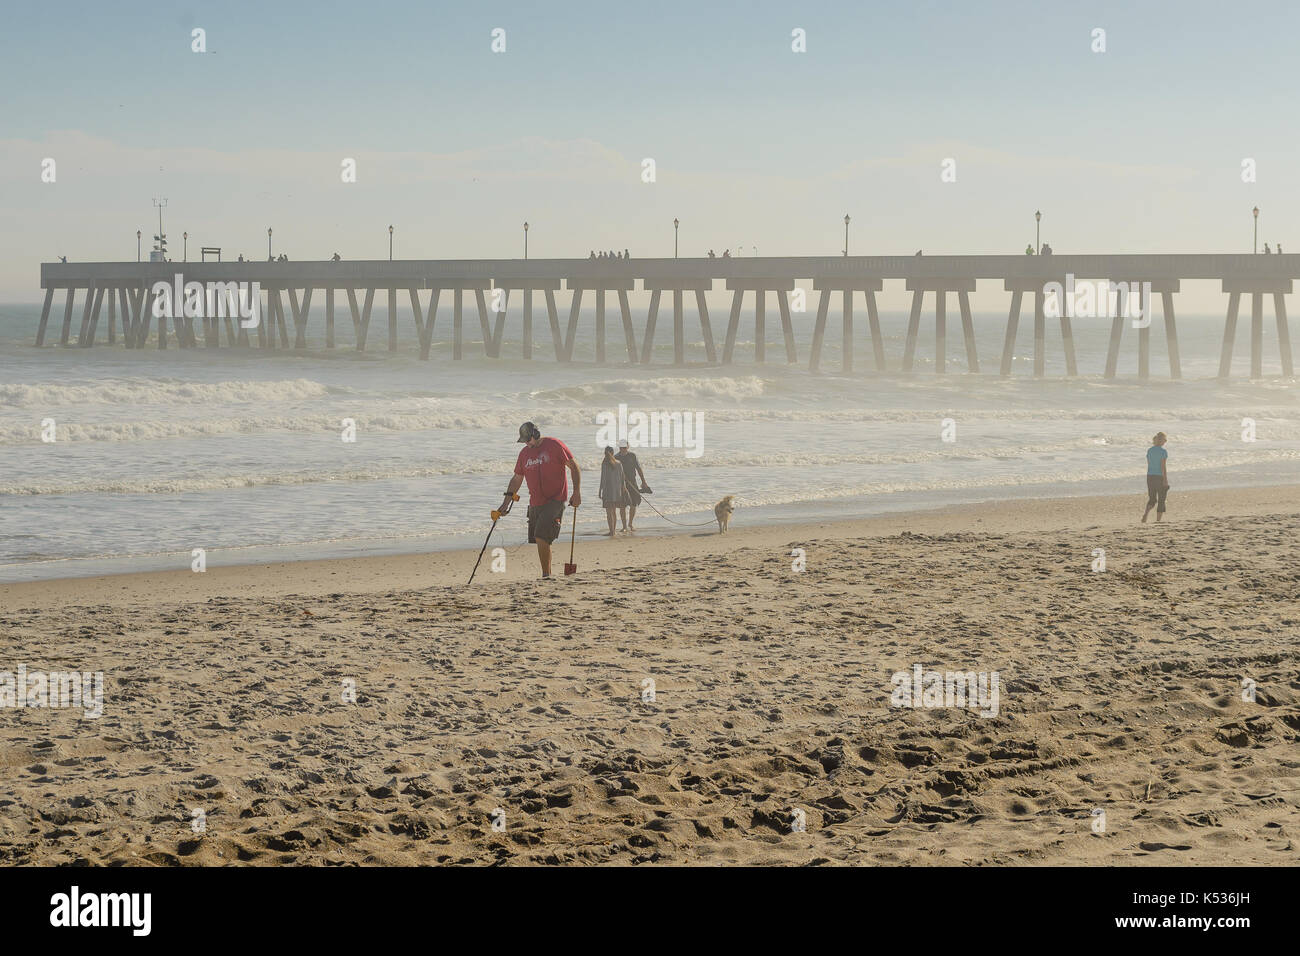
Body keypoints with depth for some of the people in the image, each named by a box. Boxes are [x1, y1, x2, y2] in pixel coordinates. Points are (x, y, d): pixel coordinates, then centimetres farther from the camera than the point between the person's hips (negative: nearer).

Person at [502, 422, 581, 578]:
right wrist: (507, 499, 9)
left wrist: (576, 492, -9)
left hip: (555, 501, -7)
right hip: (535, 504, 7)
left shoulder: (555, 445, -5)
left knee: (541, 537, -19)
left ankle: (546, 575, -15)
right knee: (539, 540, 7)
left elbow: (574, 467, -2)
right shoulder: (524, 453, 12)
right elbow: (517, 479, 20)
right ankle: (548, 575, 18)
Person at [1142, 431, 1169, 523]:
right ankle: (1158, 521, 10)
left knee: (1152, 499, 12)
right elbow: (1163, 467, -16)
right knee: (1161, 501, 8)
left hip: (1150, 477, 5)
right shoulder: (1163, 452, -12)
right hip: (1160, 477, -5)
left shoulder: (1149, 450, 6)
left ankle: (1146, 513, -15)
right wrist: (1165, 480, -14)